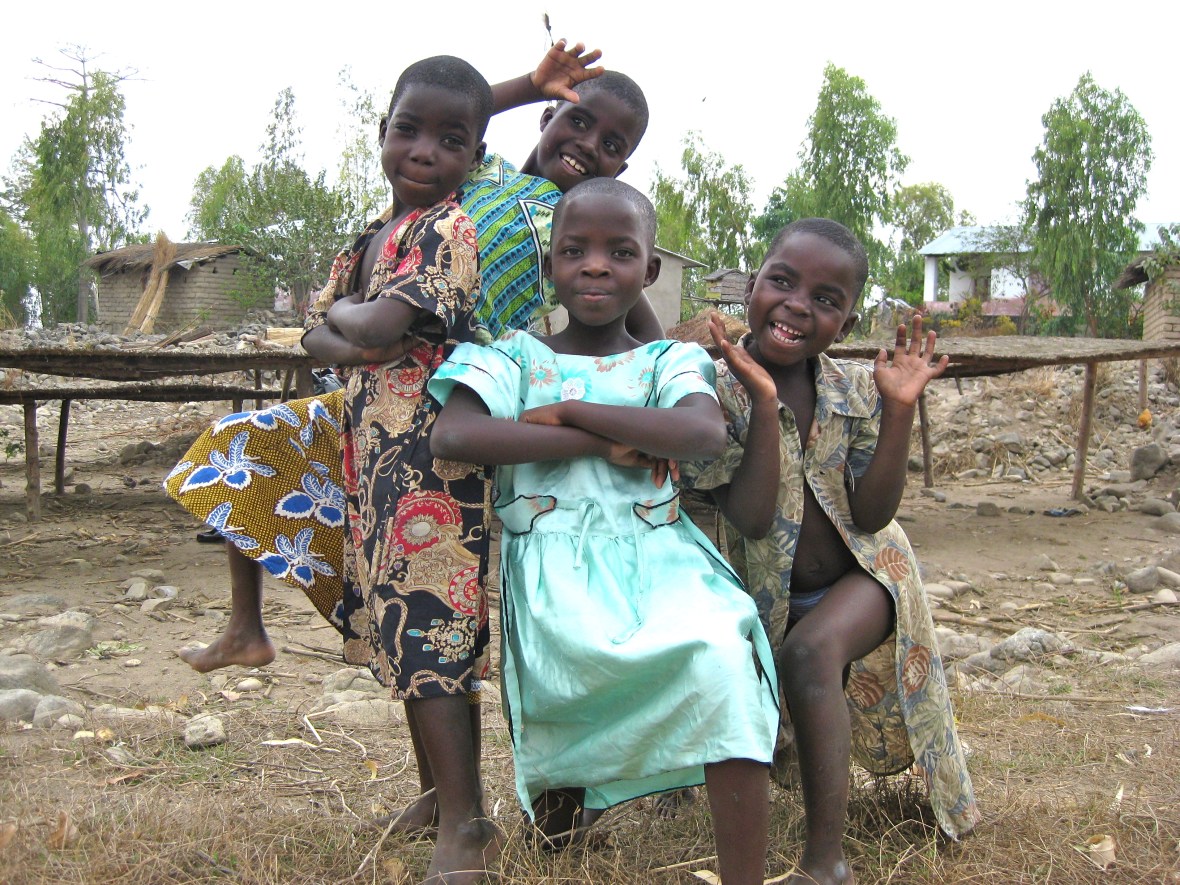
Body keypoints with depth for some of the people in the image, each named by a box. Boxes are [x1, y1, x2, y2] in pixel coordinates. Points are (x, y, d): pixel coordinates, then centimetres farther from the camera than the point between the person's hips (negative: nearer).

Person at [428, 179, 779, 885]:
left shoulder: (669, 363, 14)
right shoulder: (514, 359, 11)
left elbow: (706, 435, -10)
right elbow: (452, 437, -11)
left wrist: (568, 412, -9)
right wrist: (603, 443, -11)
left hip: (660, 553, 1)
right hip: (553, 559, -1)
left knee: (724, 657, -30)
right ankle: (556, 783, 1)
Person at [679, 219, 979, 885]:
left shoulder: (857, 389, -7)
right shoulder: (718, 391, -17)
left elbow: (870, 515, -13)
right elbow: (751, 520, -25)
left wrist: (898, 408, -21)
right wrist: (763, 403, -33)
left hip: (861, 574, -1)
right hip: (770, 592, 1)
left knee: (810, 650, -30)